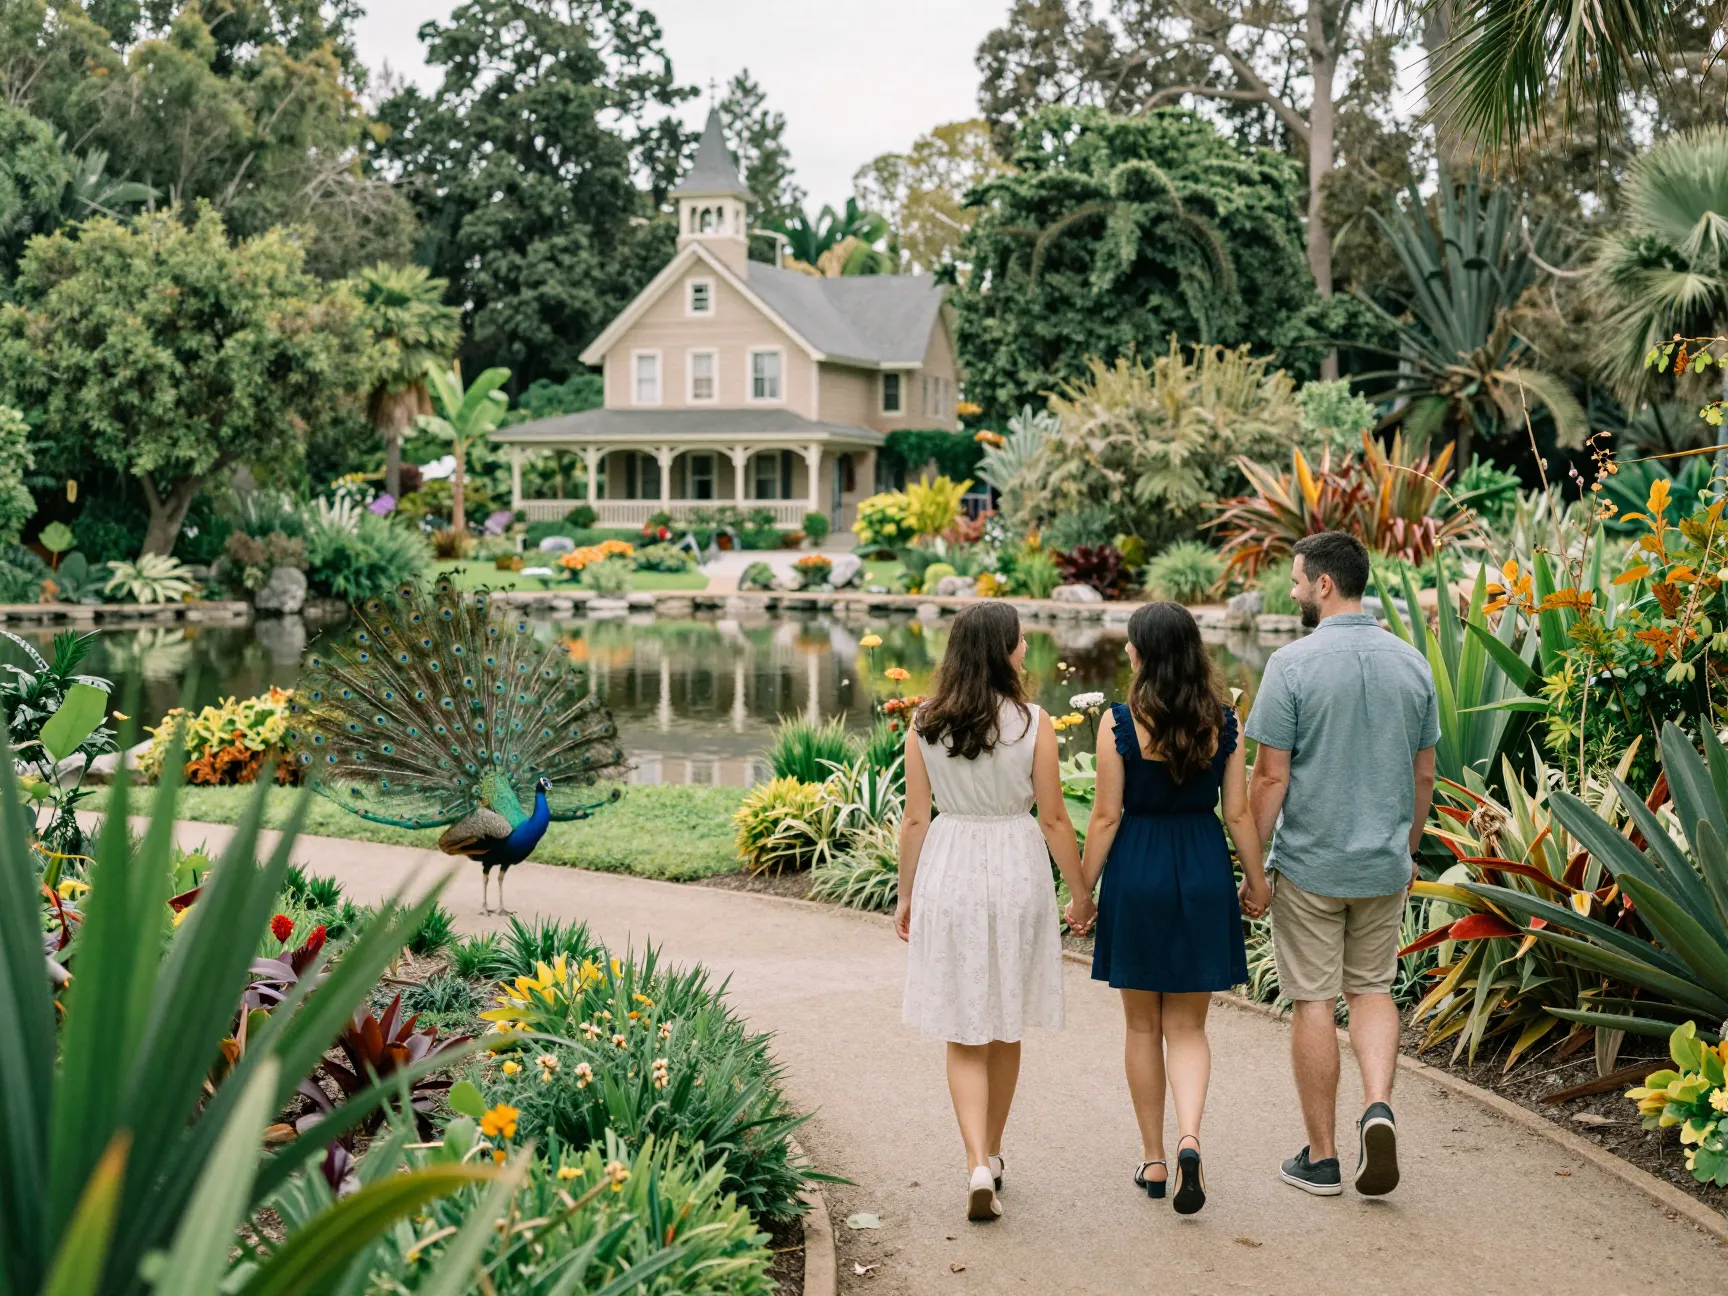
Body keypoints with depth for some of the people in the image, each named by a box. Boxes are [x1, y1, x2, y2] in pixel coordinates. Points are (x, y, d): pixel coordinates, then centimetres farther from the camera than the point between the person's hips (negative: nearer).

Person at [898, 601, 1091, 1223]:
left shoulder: (925, 725, -3)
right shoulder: (1033, 723, -8)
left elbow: (914, 818, 0)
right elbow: (1053, 817, -5)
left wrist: (906, 895, 11)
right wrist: (1082, 890, 6)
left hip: (948, 874, 1)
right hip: (1017, 873, -1)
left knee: (964, 1036, 6)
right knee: (1006, 1028, 16)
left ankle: (977, 1165, -8)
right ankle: (991, 1153, 30)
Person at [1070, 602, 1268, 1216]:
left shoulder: (1119, 723, -10)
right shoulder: (1223, 721, -2)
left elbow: (1106, 817, -8)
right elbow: (1239, 812, 1)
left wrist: (1081, 890, 1)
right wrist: (1257, 881, 13)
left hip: (1136, 871, -2)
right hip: (1205, 872, 2)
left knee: (1142, 1026, 13)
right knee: (1187, 1026, 10)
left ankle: (1153, 1158, 20)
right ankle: (1189, 1138, -12)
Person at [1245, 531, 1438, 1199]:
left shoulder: (1293, 663, -13)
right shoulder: (1412, 663, 2)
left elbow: (1271, 776, -13)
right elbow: (1424, 773, 9)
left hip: (1309, 864, -4)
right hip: (1385, 864, 4)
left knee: (1314, 1002, 5)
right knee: (1372, 989, 19)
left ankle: (1321, 1158, 12)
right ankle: (1378, 1104, -3)